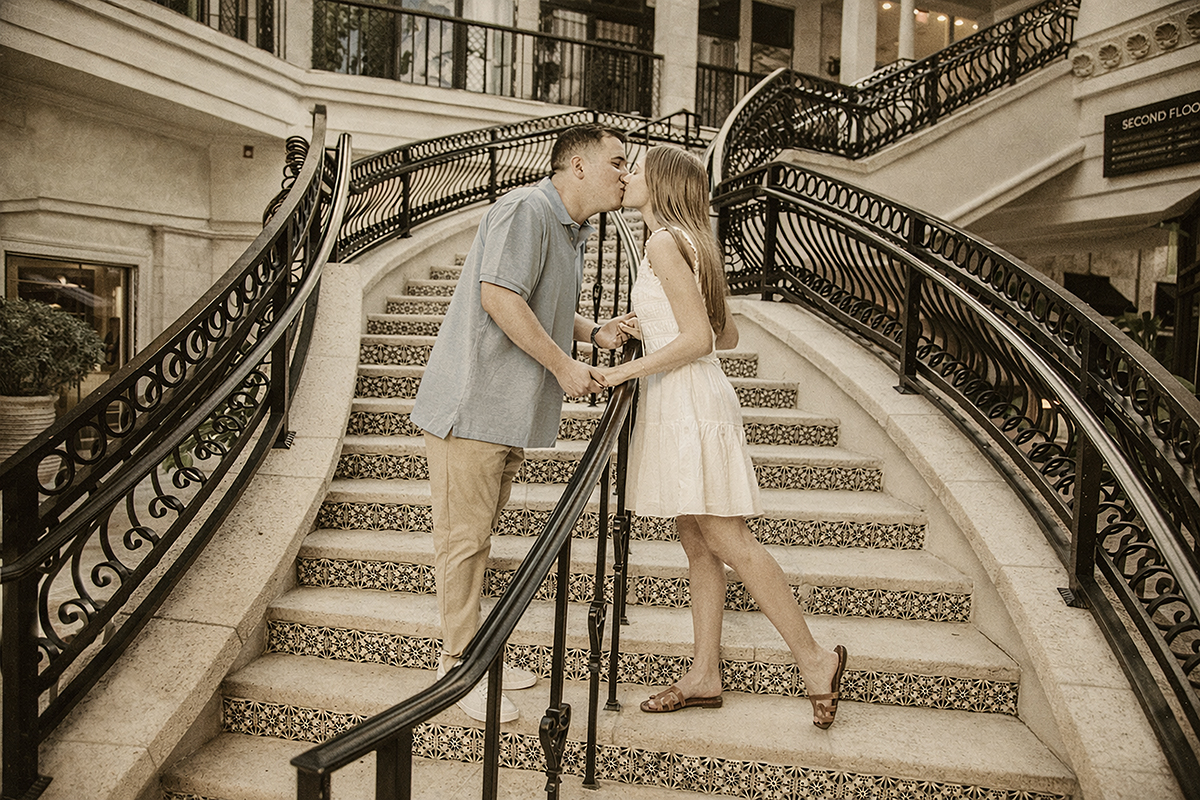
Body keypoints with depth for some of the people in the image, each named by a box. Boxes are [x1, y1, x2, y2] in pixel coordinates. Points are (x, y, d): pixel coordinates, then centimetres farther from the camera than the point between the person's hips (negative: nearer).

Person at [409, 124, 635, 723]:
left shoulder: (572, 231, 18)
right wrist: (564, 366, -19)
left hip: (509, 406, 10)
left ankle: (468, 652, 29)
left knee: (478, 532, 17)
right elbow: (500, 297, -24)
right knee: (462, 536, -1)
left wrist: (595, 333, 9)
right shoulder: (525, 209, -14)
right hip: (471, 400, -10)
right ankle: (458, 665, 13)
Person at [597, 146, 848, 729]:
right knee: (696, 544, 10)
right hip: (680, 403, 10)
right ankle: (704, 676, 18)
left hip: (688, 401, -10)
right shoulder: (689, 244, 18)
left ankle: (814, 659, 6)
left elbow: (699, 339, -18)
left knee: (726, 541, -5)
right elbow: (726, 335, 19)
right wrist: (649, 331, 18)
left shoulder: (664, 243, -11)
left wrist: (629, 369, -11)